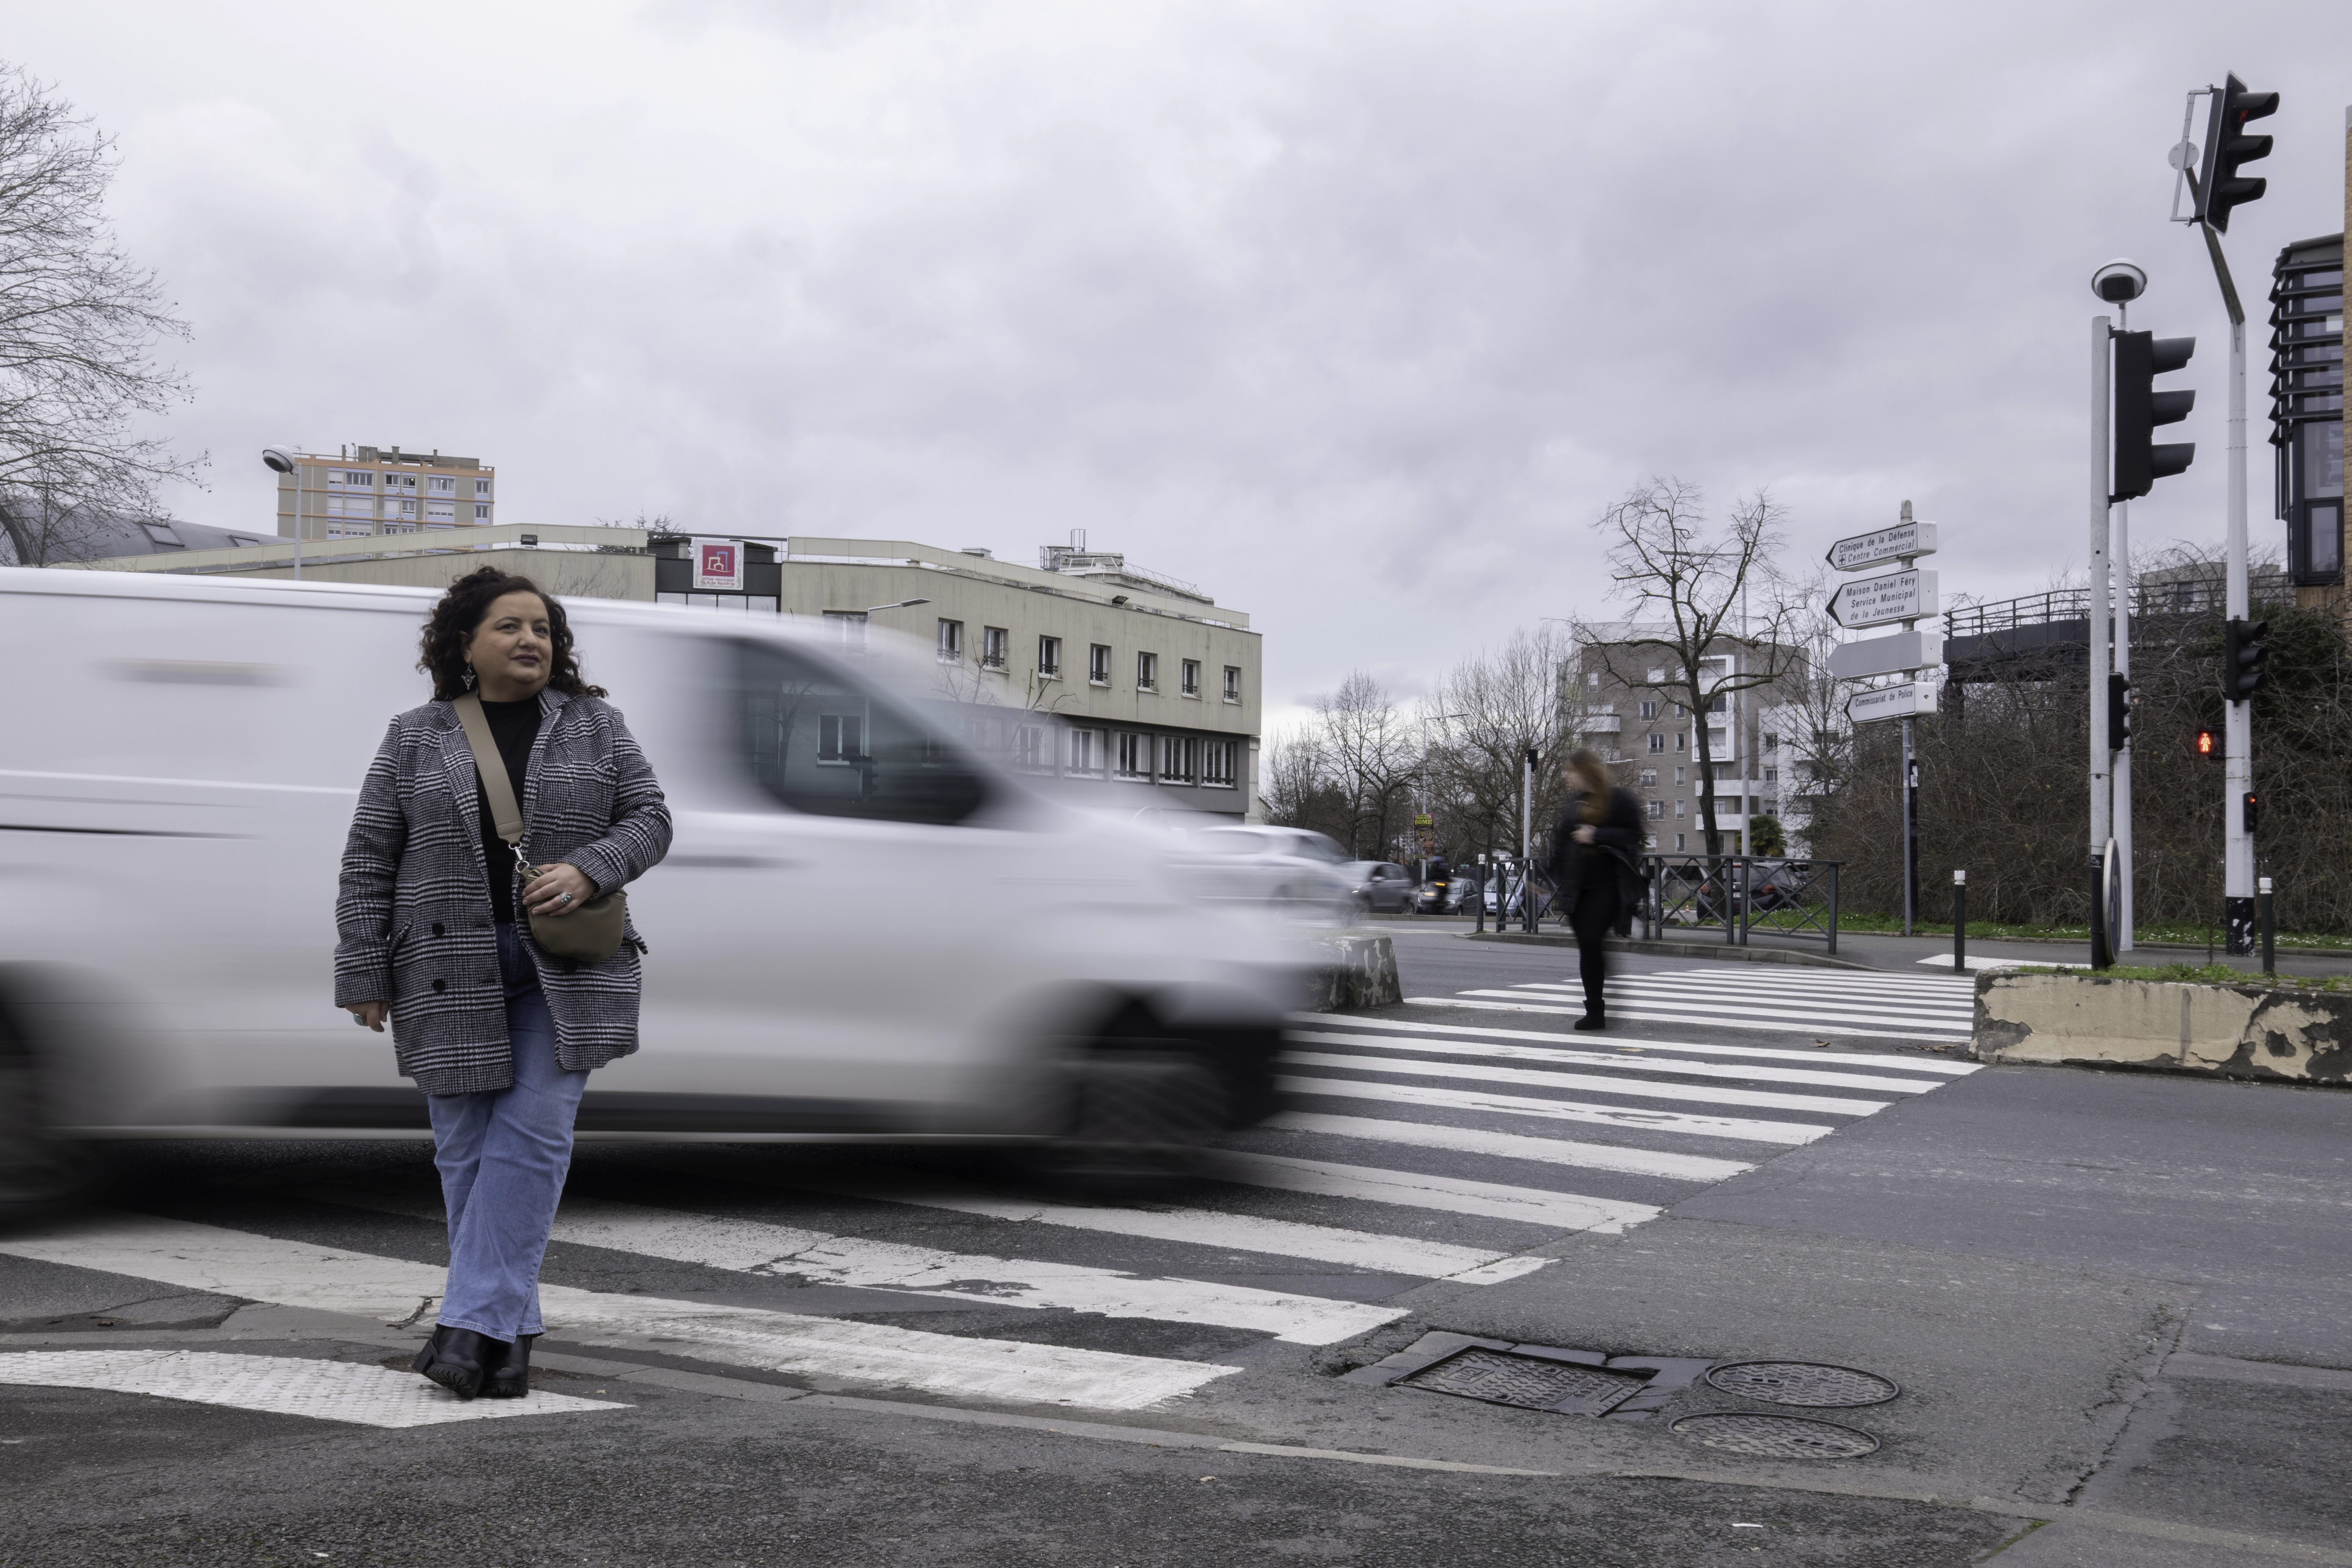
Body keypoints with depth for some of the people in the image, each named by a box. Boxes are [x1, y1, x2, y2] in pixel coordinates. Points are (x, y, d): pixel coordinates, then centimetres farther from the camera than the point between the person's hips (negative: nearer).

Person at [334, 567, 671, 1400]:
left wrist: (588, 870, -15)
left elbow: (648, 818, 3)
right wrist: (364, 976, -2)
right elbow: (368, 862, 4)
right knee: (468, 1150, 3)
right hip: (452, 974, 1)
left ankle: (473, 1321, -5)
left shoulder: (596, 725, 6)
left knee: (532, 1137, -9)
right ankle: (509, 1332, 14)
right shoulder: (414, 738, 5)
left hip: (565, 970, 0)